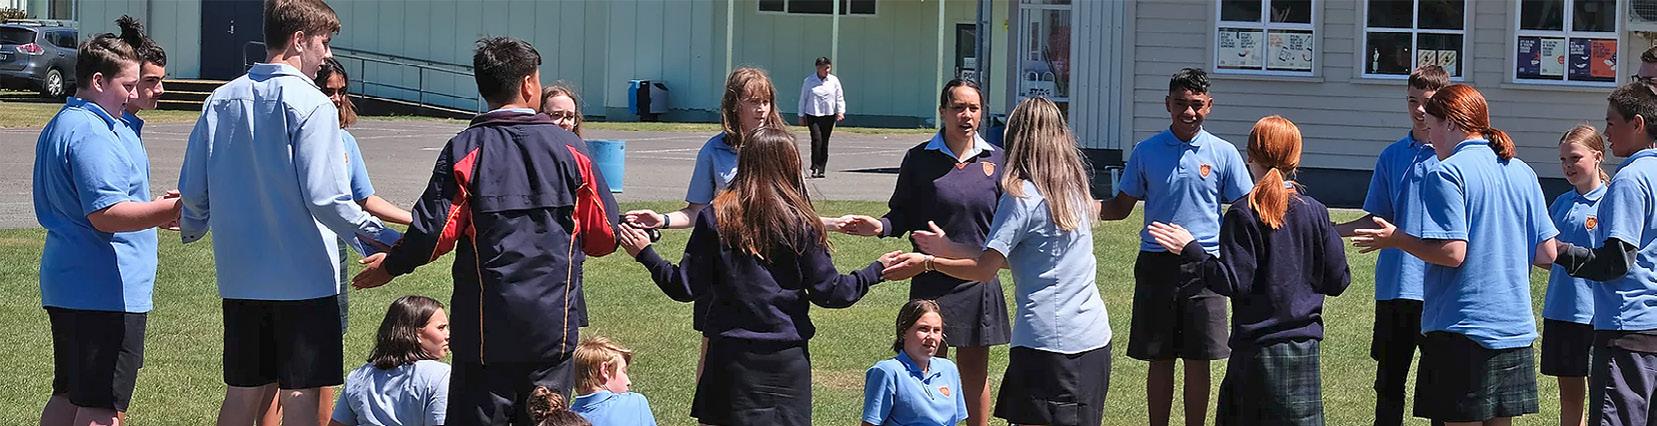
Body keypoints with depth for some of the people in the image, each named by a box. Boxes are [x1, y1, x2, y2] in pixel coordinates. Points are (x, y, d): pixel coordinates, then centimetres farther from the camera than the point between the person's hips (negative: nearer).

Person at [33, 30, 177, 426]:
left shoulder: (60, 126, 18)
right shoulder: (92, 133, -17)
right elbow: (105, 214, -25)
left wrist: (151, 208, 21)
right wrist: (171, 209, -22)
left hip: (66, 286, 11)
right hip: (105, 290, -11)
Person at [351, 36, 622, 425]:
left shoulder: (465, 150, -5)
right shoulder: (569, 147, 1)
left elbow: (434, 233, -11)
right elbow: (604, 236, 4)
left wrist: (390, 267, 8)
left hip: (486, 325, -2)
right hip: (554, 325, 2)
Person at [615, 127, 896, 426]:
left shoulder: (715, 218, -4)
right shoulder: (801, 224, -5)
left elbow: (686, 288, -2)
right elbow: (828, 292, -2)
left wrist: (645, 254, 13)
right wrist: (877, 269, 12)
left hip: (730, 353, 1)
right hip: (788, 355, 0)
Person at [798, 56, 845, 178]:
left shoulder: (834, 80, 6)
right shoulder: (809, 81, 0)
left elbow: (839, 97, 10)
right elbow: (803, 98, 7)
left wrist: (840, 111, -4)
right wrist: (801, 116, 7)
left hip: (829, 115, 2)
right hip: (813, 115, -2)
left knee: (824, 142, 4)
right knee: (817, 139, -18)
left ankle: (821, 169, 11)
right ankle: (814, 167, -14)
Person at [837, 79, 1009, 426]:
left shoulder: (996, 160, 3)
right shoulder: (920, 159, -3)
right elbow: (903, 216, 0)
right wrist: (880, 227, -19)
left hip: (980, 280, 2)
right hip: (932, 280, -2)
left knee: (975, 368, 10)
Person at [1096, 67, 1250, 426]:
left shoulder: (1223, 153, 3)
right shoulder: (1146, 151, 5)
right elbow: (1121, 207, 10)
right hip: (1156, 264, 1)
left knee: (1198, 361, 3)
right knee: (1159, 360, 6)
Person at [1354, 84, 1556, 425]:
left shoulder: (1447, 173, -10)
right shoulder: (1522, 172, 11)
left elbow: (1452, 252, -18)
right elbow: (1547, 254, 10)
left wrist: (1396, 240, -5)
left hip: (1463, 326, -7)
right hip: (1515, 330, 7)